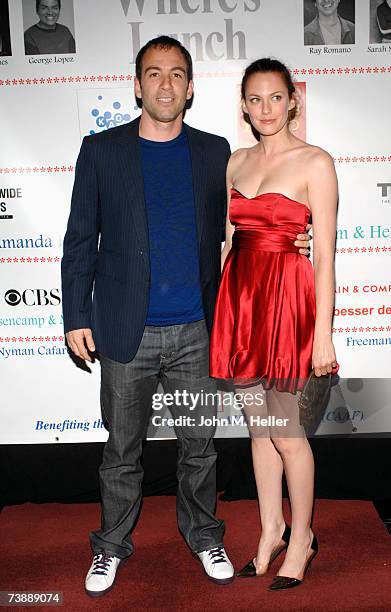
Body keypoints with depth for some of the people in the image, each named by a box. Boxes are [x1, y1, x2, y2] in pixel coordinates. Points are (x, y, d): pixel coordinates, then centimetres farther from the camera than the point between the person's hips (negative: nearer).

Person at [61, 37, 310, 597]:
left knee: (199, 443, 14)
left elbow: (230, 228, 14)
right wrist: (76, 316, -1)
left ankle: (202, 534, 37)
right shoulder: (101, 150, 2)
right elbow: (80, 240, 3)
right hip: (126, 331, -1)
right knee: (122, 449, 12)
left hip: (195, 331, 1)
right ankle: (112, 543, 33)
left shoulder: (215, 152, 6)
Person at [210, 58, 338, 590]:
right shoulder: (236, 162, 11)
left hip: (287, 297, -5)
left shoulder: (315, 162, -5)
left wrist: (323, 333, -14)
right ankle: (271, 532, 31)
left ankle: (301, 538, 26)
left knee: (284, 429, 2)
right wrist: (221, 307, 10)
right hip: (241, 294, 5)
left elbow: (325, 255, -10)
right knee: (258, 424, 13)